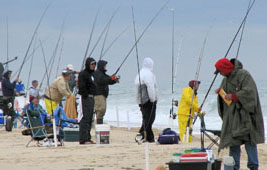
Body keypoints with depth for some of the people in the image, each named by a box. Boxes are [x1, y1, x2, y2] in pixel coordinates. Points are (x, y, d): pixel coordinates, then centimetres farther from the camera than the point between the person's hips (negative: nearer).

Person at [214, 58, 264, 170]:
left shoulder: (243, 75, -9)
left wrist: (233, 96, -18)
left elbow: (249, 91, -19)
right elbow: (225, 93, 23)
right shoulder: (226, 79, 14)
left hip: (244, 113, -7)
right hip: (232, 115, 7)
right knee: (233, 139, 2)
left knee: (249, 140, -8)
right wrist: (220, 92, 0)